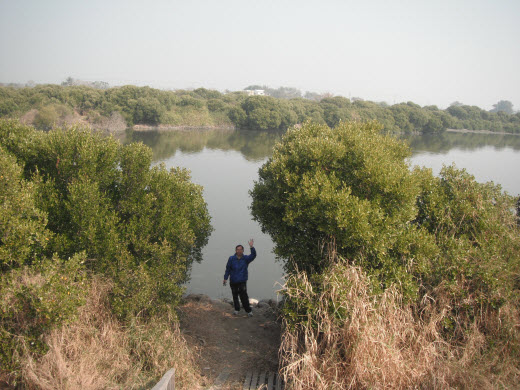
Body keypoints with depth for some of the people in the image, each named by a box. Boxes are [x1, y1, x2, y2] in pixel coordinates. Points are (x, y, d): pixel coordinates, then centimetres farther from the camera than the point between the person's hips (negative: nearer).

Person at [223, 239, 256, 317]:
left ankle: (248, 310, 2)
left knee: (244, 296, -8)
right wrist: (225, 278, 1)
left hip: (242, 281, -2)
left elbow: (253, 255, -16)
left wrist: (252, 247, -30)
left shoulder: (245, 258, -1)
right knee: (235, 296, 11)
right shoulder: (231, 259, -1)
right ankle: (237, 309, 28)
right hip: (233, 281, 2)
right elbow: (228, 269, 3)